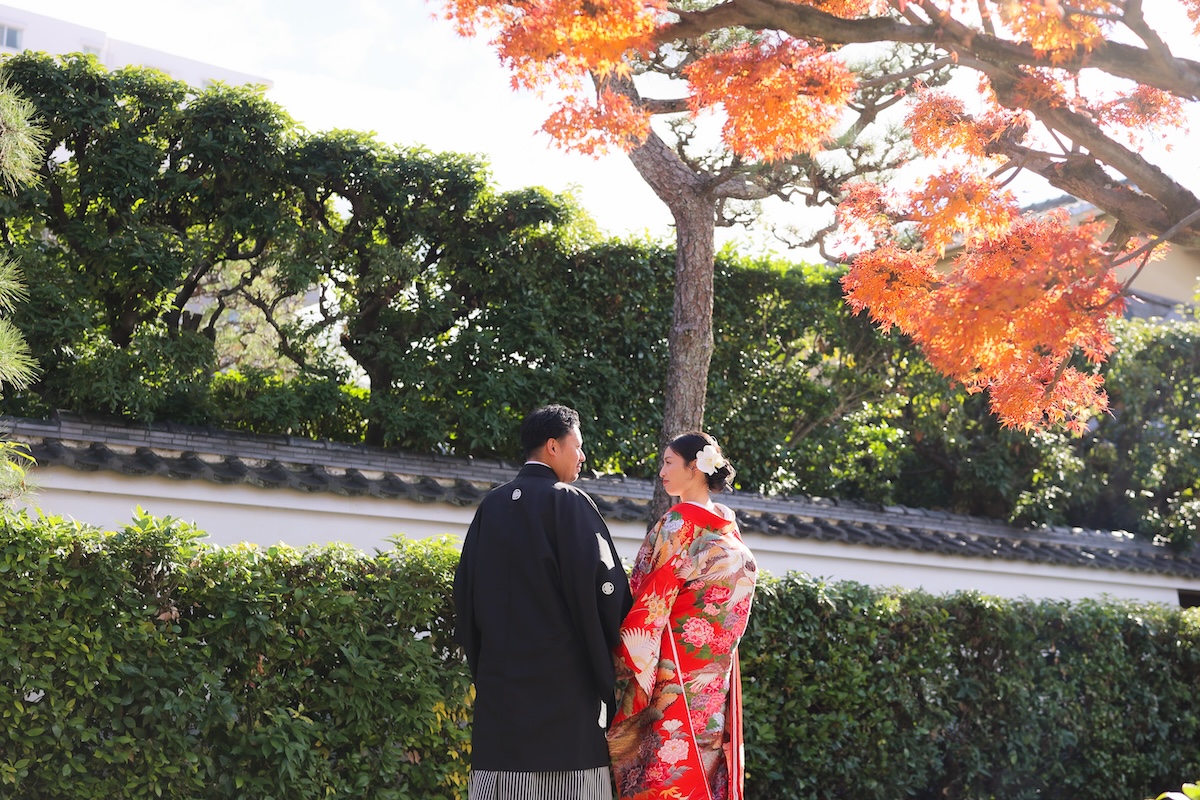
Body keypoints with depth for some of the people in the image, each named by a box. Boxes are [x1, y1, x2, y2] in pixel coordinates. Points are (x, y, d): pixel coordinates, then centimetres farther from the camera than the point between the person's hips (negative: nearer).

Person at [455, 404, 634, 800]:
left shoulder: (490, 507, 10)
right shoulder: (568, 502, -7)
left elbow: (465, 589, 13)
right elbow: (603, 584, -12)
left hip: (500, 677, 6)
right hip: (563, 677, -6)